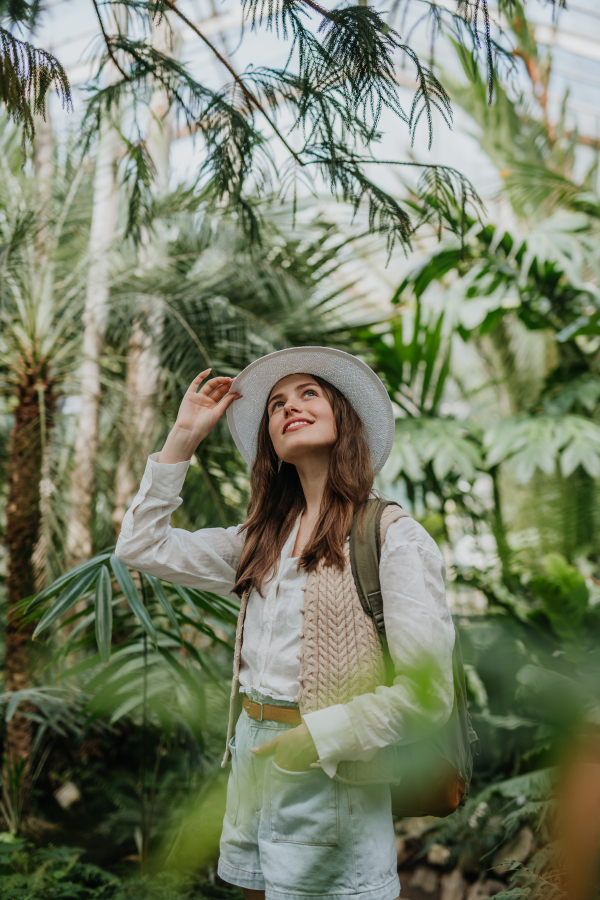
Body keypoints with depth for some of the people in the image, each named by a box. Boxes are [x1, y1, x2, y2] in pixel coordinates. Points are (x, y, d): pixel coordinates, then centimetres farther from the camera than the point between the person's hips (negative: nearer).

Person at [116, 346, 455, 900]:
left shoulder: (392, 534, -10)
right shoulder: (262, 539, 10)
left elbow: (428, 693, -14)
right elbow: (141, 545, 10)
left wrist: (325, 735, -20)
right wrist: (183, 436, 8)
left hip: (331, 776, -6)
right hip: (252, 759, 6)